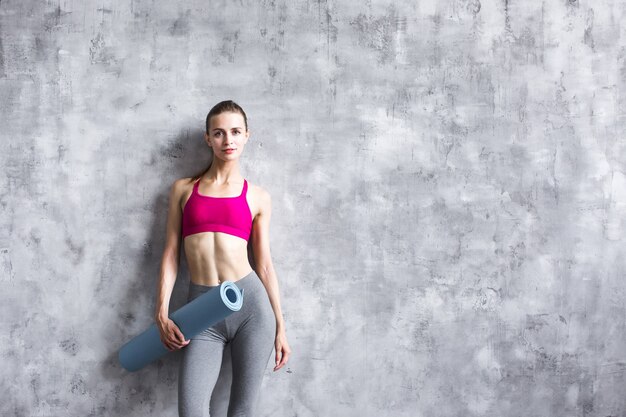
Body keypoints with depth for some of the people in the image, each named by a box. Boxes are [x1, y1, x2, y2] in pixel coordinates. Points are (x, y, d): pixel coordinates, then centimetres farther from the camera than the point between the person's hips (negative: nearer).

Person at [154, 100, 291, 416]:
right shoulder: (183, 189, 10)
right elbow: (171, 254, 8)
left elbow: (264, 264, 9)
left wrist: (280, 326, 7)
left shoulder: (258, 197, 8)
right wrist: (162, 314, -1)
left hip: (251, 303, 0)